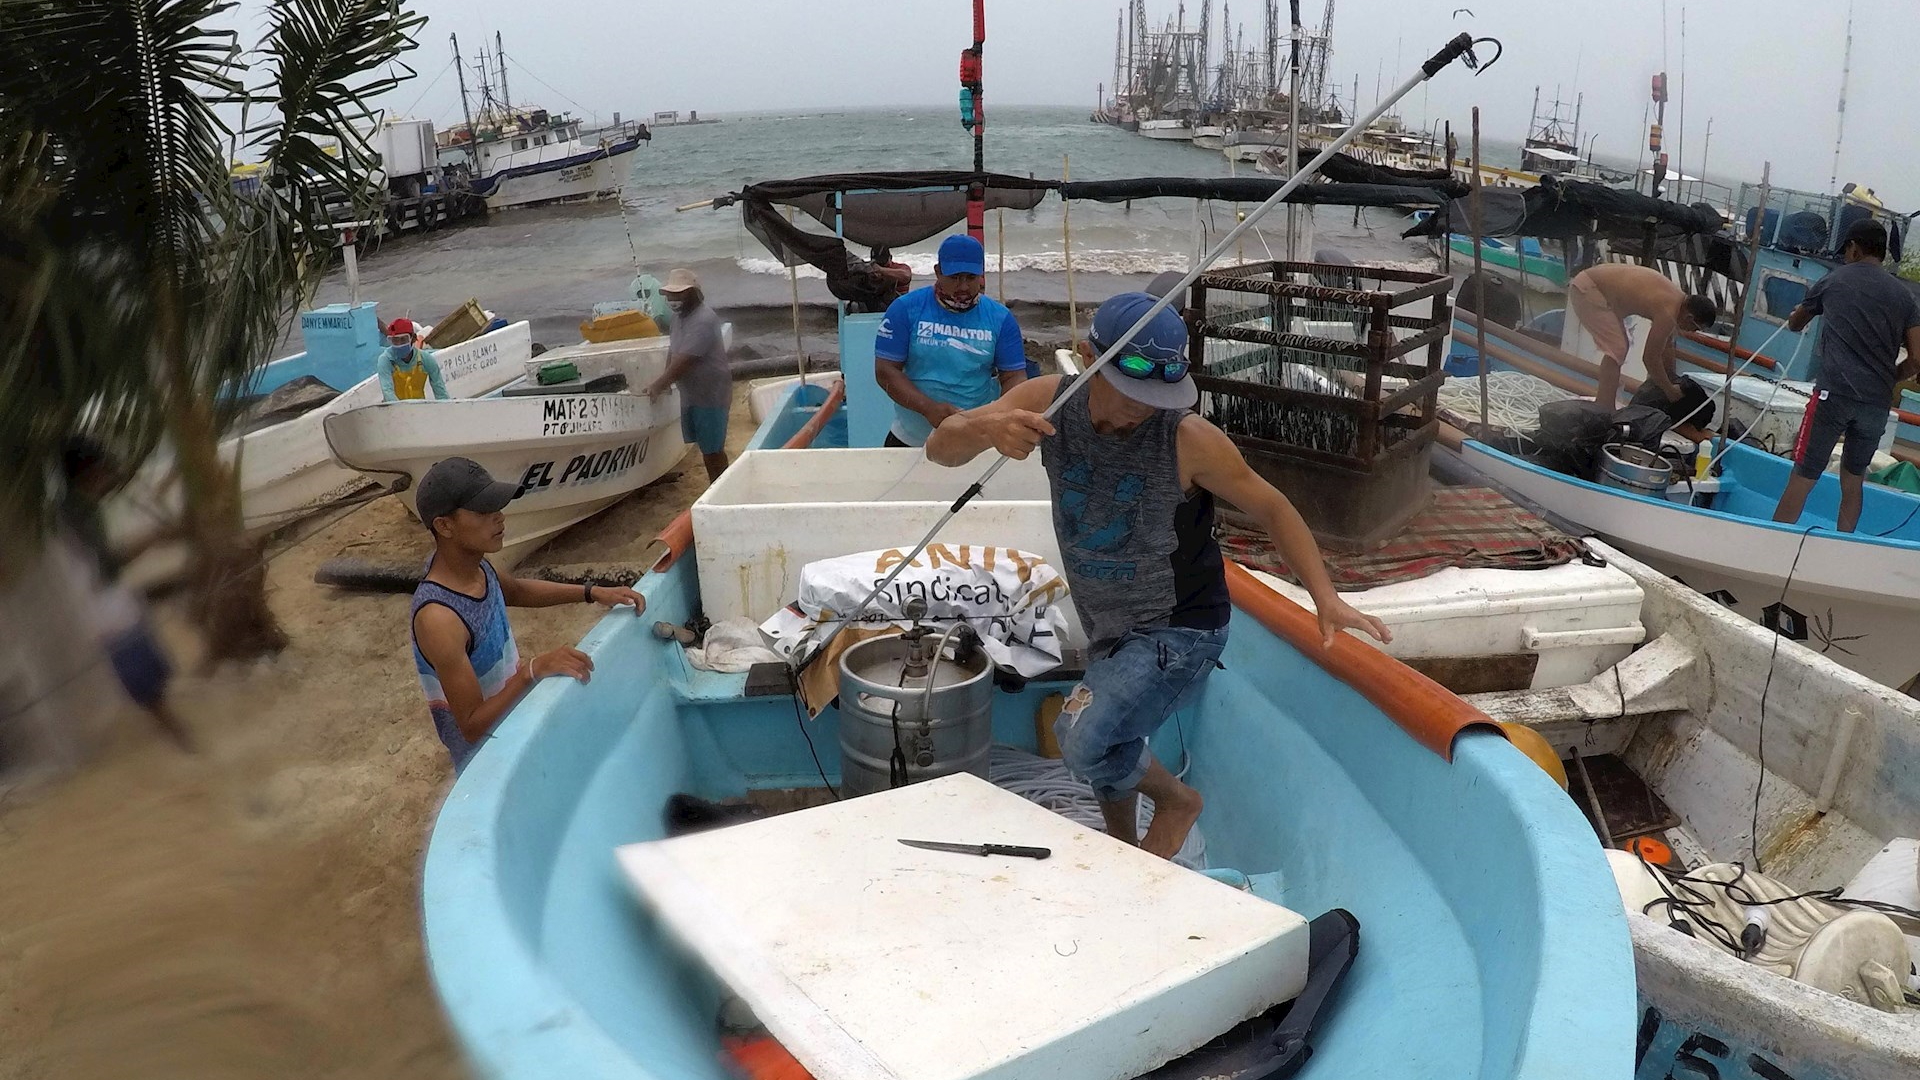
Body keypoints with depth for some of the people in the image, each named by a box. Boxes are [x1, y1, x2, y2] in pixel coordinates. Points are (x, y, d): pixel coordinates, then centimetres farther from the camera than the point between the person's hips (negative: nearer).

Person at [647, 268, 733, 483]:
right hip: (690, 392, 9)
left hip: (711, 394, -9)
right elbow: (673, 350, 16)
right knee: (704, 446, 16)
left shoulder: (703, 321, -22)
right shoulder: (680, 316, 9)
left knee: (712, 449, -5)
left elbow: (684, 361, -26)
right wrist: (665, 380, 4)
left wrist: (659, 384, -23)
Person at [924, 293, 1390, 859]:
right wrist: (986, 427, -40)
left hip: (1179, 631, -5)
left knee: (1082, 738, -22)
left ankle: (1175, 800, 8)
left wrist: (1325, 597, -18)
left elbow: (1272, 509, -9)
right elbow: (940, 447, -17)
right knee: (1109, 756, 23)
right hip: (1111, 633, 6)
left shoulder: (1189, 440, -24)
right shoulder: (1048, 402, -13)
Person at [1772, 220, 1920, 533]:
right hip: (1877, 404, 3)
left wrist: (1795, 319, 53)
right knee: (1854, 479, 16)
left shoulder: (1834, 280, 10)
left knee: (1803, 477, -4)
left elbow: (1795, 324, 29)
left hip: (1834, 393, -3)